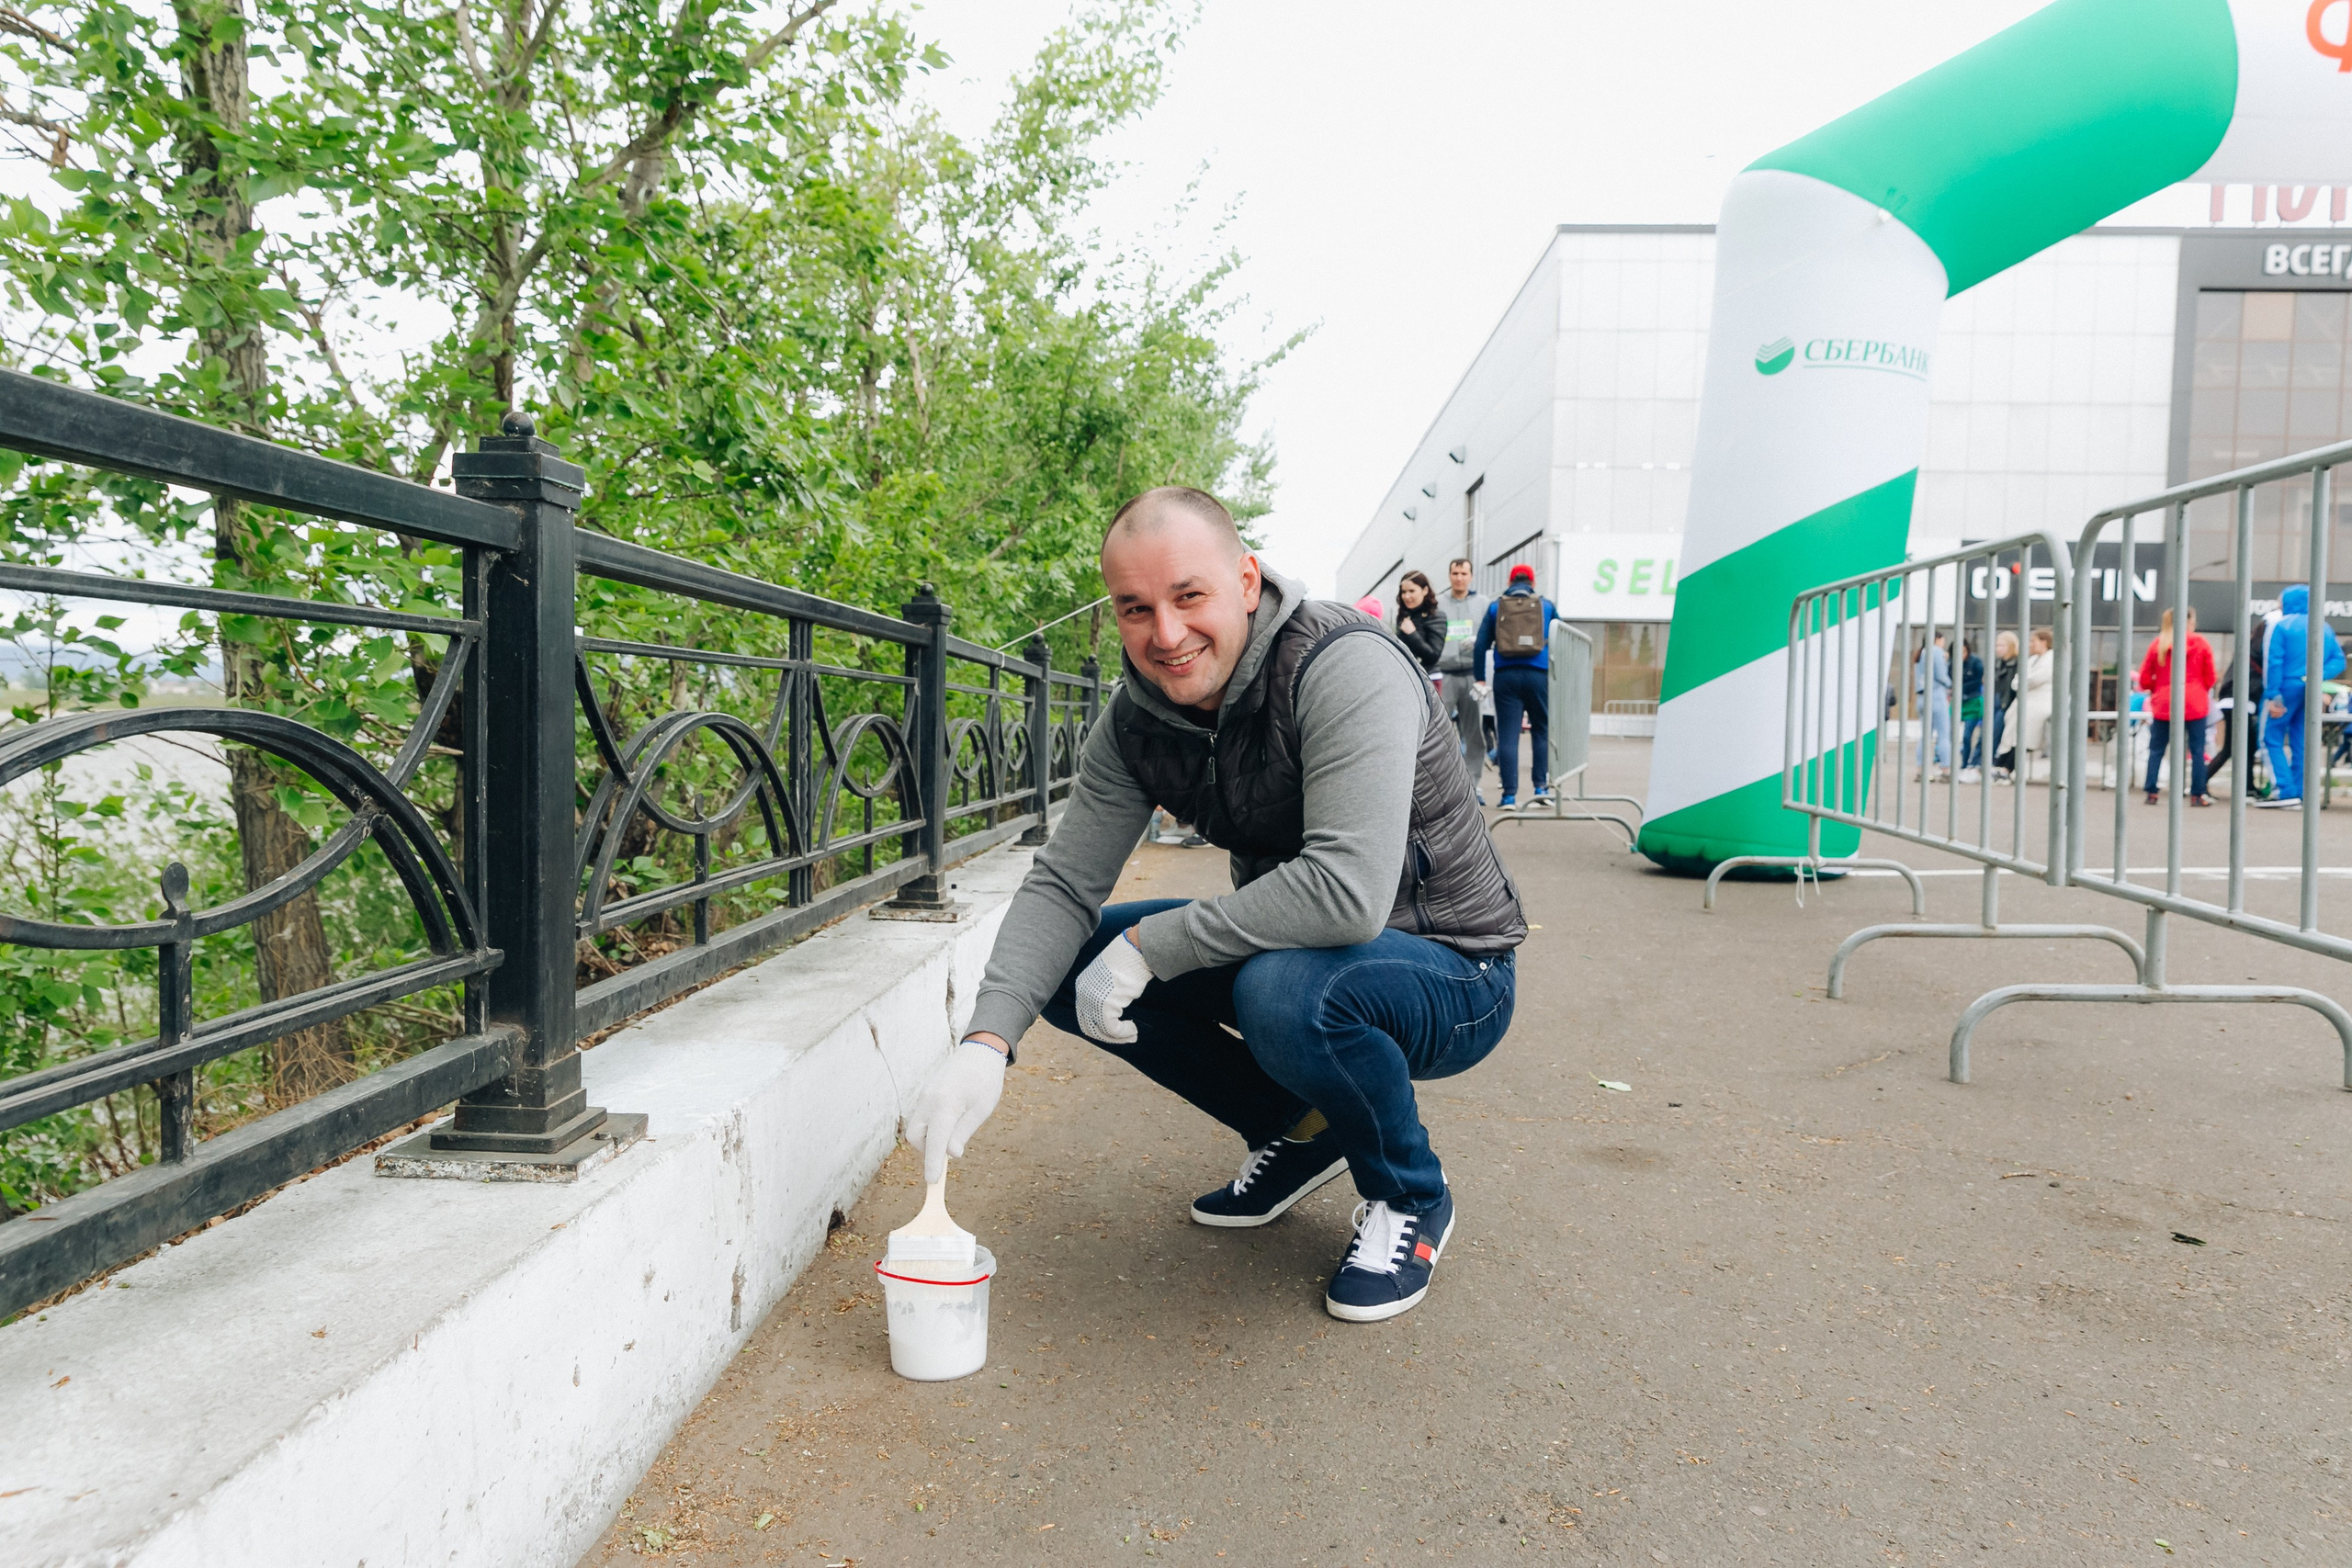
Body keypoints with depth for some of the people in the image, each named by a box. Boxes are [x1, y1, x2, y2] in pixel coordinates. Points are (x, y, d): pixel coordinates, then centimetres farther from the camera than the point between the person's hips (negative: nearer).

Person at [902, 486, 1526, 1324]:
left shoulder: (1347, 667, -28)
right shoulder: (1136, 721, -6)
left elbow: (1349, 892, -39)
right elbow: (1062, 884, -6)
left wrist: (1149, 945, -29)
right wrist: (986, 1041, -23)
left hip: (1451, 975, -7)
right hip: (1289, 949, 7)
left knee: (1286, 990, -38)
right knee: (1071, 965, -4)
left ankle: (1409, 1198, -5)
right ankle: (1297, 1133, 12)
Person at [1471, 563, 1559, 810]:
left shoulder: (1496, 607, 10)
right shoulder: (1546, 605, 11)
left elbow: (1481, 645, 5)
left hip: (1505, 676, 0)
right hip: (1538, 676, 0)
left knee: (1507, 735, 1)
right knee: (1543, 731, 13)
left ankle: (1510, 795, -1)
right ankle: (1541, 786, 6)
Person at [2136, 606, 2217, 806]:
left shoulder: (2157, 644, 1)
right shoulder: (2201, 644, 0)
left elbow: (2144, 679, 2)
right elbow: (2209, 678, 5)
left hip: (2164, 704, 1)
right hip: (2195, 704, -1)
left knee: (2156, 749, 7)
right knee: (2197, 750, 4)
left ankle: (2151, 793, 3)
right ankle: (2197, 795, 3)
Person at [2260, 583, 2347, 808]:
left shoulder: (2280, 625, -5)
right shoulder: (2323, 627, 13)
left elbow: (2273, 663, -13)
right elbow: (2338, 660, 6)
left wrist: (2272, 696, -14)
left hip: (2287, 688, -6)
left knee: (2272, 739, -1)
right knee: (2301, 743, 9)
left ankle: (2286, 791, -12)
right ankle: (2300, 795, 8)